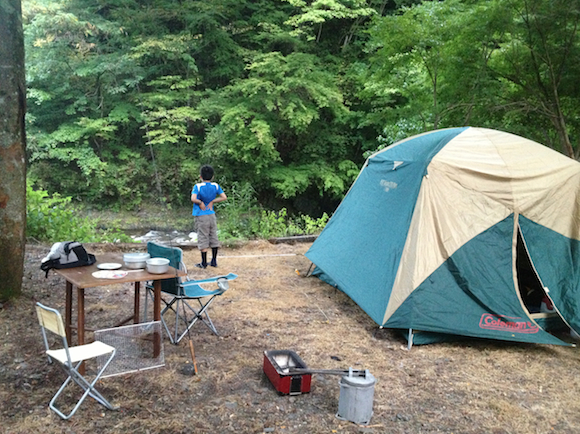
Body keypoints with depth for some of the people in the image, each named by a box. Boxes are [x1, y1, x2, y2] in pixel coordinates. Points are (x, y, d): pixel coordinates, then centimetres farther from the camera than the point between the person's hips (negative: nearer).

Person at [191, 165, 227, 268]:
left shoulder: (198, 186, -11)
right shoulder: (216, 186, 0)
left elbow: (193, 199, -25)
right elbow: (224, 197, -2)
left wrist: (200, 202, -8)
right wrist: (212, 201, 1)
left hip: (201, 217, -4)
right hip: (212, 215, 4)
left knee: (203, 238, 2)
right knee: (213, 237, 12)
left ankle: (204, 263, 8)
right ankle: (214, 261, 18)